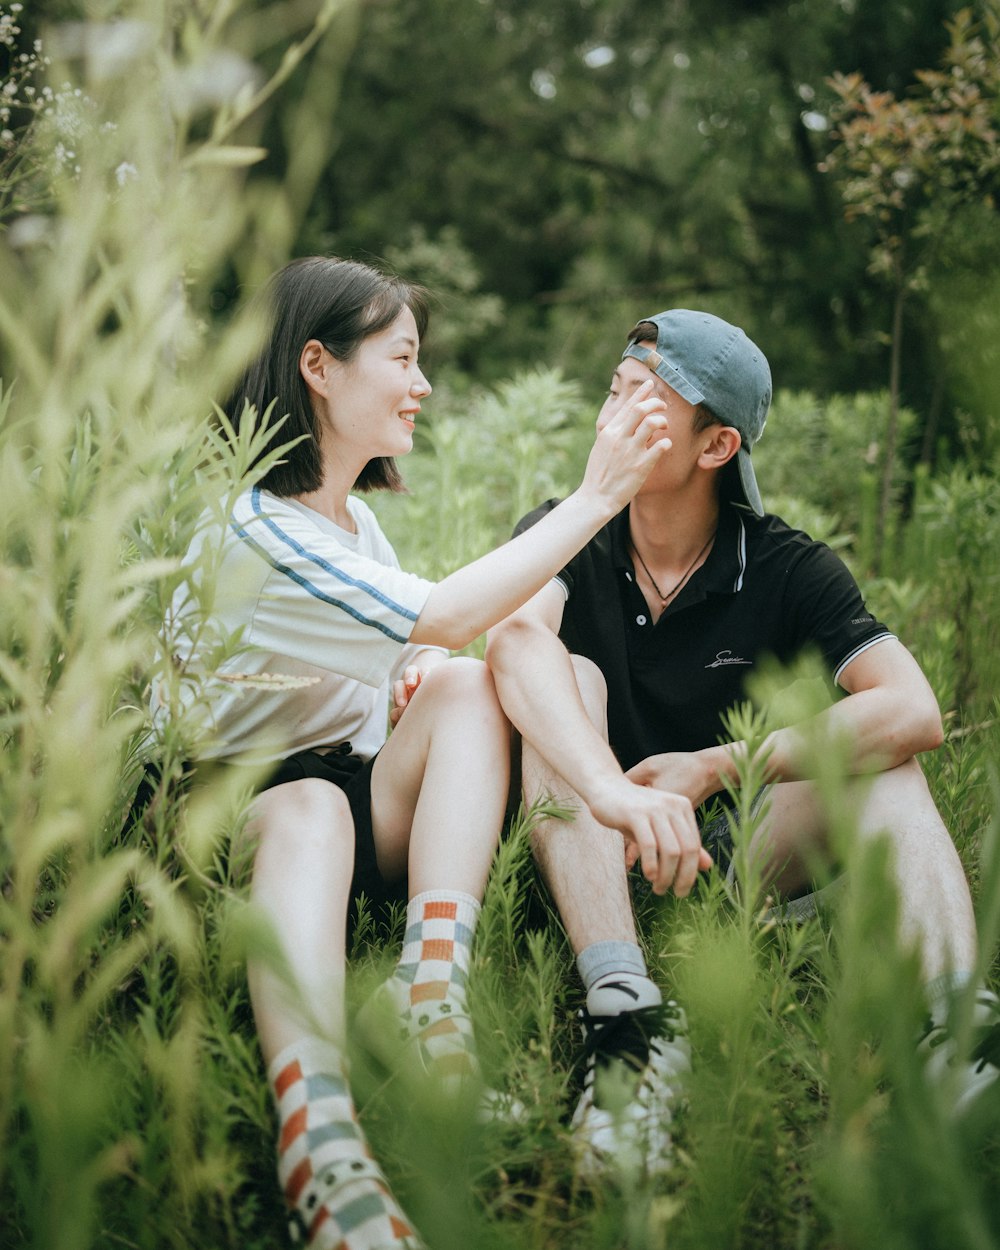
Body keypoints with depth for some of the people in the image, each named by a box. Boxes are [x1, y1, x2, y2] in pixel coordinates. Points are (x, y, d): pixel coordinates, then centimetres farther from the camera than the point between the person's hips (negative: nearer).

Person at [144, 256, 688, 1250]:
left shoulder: (358, 521, 15)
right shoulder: (247, 528, -16)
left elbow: (431, 663, 17)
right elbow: (442, 617, -25)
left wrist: (433, 680, -9)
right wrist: (595, 498, -19)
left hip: (372, 812, 7)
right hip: (234, 817, -7)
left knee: (466, 686, -20)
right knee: (310, 810, -40)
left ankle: (432, 999, -39)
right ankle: (318, 1137, -64)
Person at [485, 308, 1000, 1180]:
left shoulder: (788, 570, -6)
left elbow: (915, 713, -21)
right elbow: (515, 639, -31)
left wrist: (713, 768, -26)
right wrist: (615, 795, -49)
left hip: (733, 854, 1)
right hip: (587, 861, 0)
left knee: (875, 751, -21)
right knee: (570, 678, -24)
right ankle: (627, 1013, -42)